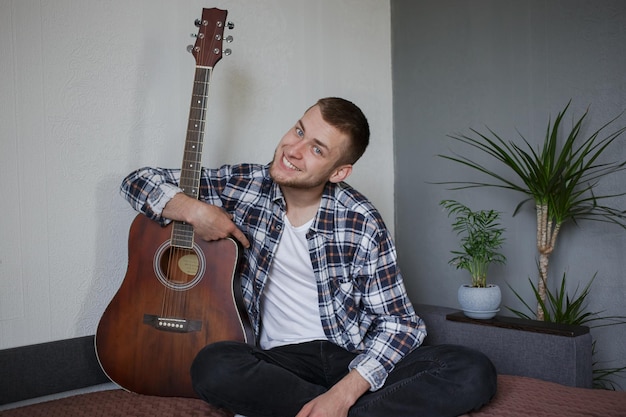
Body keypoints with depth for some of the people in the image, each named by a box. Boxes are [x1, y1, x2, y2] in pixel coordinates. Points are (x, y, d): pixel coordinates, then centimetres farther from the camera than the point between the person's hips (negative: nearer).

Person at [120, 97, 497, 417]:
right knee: (213, 366, -33)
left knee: (474, 373, -23)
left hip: (355, 360, 0)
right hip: (281, 359, 1)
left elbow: (400, 322, -8)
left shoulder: (362, 224, -9)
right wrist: (194, 210, -15)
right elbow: (139, 181, 6)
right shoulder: (243, 185, -2)